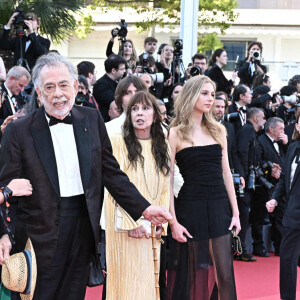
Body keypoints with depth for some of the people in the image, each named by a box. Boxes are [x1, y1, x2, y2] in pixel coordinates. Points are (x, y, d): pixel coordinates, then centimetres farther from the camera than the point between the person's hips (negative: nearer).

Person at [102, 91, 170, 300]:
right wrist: (132, 222, -15)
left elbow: (166, 187, 9)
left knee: (150, 279, 7)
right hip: (127, 223, -4)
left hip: (152, 226, 4)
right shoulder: (118, 142, -5)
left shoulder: (162, 147, 10)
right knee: (129, 279, -2)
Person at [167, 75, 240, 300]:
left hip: (219, 207, 3)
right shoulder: (175, 134, -3)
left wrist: (235, 212, 7)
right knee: (192, 273, 4)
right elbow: (168, 180, -4)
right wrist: (173, 221, -9)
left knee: (225, 274, 0)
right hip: (190, 207, -3)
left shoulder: (218, 130, 9)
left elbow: (226, 173, 12)